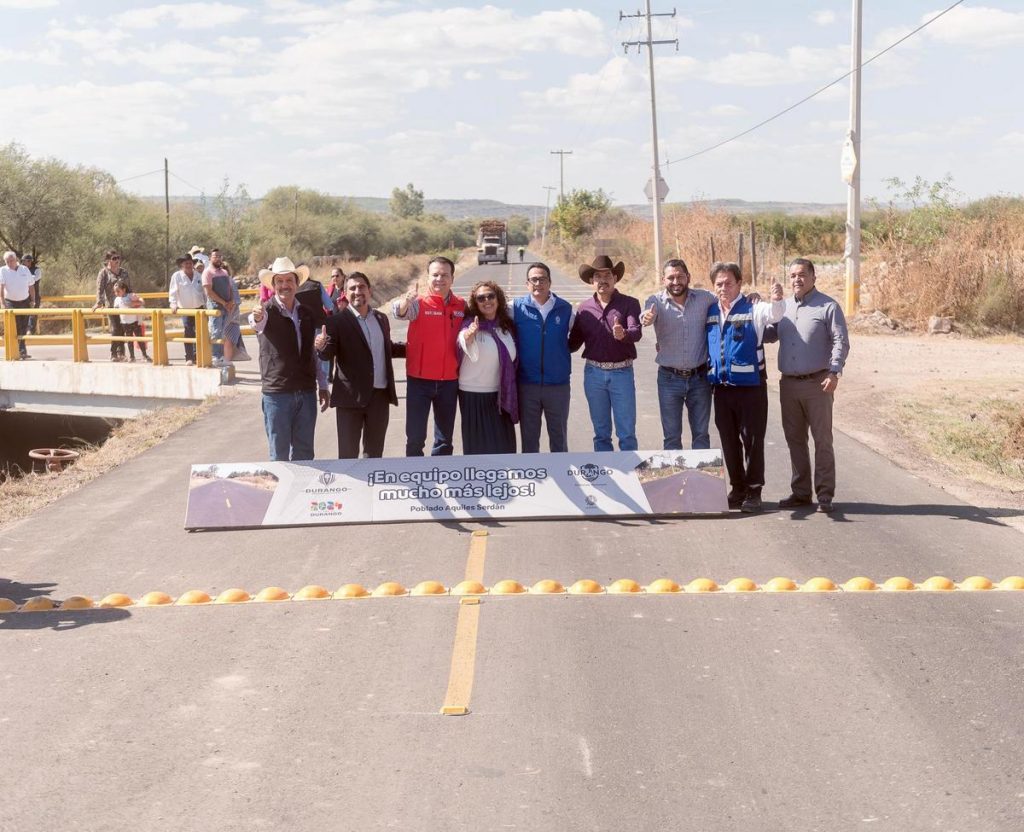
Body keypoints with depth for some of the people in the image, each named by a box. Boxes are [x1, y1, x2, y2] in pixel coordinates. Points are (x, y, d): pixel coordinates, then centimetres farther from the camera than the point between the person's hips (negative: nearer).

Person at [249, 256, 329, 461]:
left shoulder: (307, 313, 10)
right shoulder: (267, 311, -6)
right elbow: (258, 323, -31)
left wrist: (322, 386, 14)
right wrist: (257, 318, -55)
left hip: (307, 392, 4)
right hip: (277, 394, -4)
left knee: (304, 454, 10)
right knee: (279, 456, 1)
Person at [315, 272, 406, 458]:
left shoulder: (381, 319, 12)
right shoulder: (337, 322, -5)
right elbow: (328, 355, -12)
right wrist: (322, 346, -35)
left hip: (380, 396, 5)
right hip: (351, 396, -5)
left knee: (374, 453, 13)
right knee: (348, 454, 0)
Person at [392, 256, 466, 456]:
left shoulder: (462, 306, 3)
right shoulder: (418, 303, -7)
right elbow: (399, 312, -30)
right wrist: (405, 302, -51)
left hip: (449, 381, 3)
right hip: (419, 380, -3)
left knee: (445, 438, 14)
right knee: (415, 437, -2)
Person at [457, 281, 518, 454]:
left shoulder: (507, 325, 3)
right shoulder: (470, 325, -13)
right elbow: (472, 352, -36)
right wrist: (468, 337, -57)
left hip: (501, 394, 5)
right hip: (474, 394, -5)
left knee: (504, 444, 9)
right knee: (479, 444, -1)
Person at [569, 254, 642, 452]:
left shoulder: (629, 304, -1)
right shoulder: (584, 309, 7)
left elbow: (637, 332, -16)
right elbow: (574, 343, 10)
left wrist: (623, 334, -38)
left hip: (622, 372, -3)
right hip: (594, 373, 3)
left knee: (627, 433, 0)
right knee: (601, 433, 11)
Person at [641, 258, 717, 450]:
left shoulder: (705, 298, -2)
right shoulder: (656, 302, -8)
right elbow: (648, 315, -28)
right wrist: (647, 318, -53)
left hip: (700, 378, 1)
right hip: (669, 378, -1)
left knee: (701, 435, 11)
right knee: (671, 436, 8)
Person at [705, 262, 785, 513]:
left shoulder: (753, 308, -6)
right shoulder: (710, 311, 9)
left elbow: (773, 314, -27)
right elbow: (704, 345, 23)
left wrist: (777, 300, -48)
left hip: (751, 386, -5)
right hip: (721, 387, 5)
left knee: (752, 440, 1)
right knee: (729, 441, 11)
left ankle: (753, 491, 9)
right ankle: (737, 489, 22)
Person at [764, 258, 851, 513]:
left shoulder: (828, 307, -4)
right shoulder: (783, 307, 12)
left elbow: (841, 342, -8)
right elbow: (768, 334, 17)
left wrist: (834, 372, -18)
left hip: (817, 384, -6)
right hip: (788, 384, 6)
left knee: (822, 440, -1)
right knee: (795, 440, 11)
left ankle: (825, 494, 2)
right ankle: (801, 492, 20)